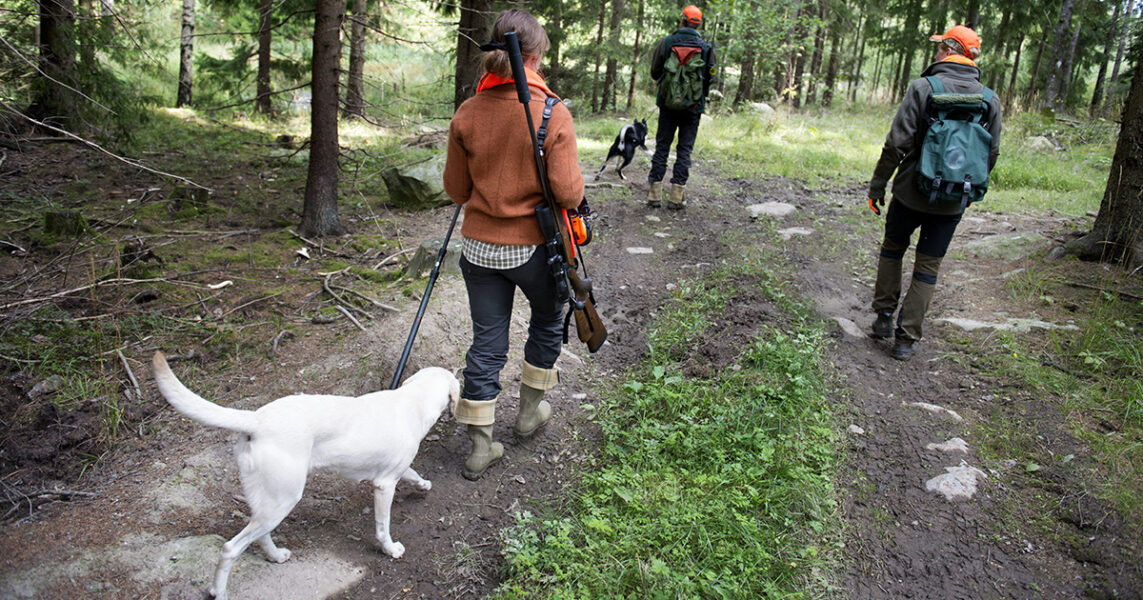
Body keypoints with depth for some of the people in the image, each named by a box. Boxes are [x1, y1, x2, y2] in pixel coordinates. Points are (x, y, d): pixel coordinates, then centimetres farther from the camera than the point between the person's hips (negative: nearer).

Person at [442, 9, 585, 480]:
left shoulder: (467, 114, -4)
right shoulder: (553, 113, -15)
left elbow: (456, 190, 2)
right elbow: (568, 194, -18)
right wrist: (576, 178, 4)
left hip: (479, 247, 3)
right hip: (534, 247, -3)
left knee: (486, 342, 12)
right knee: (547, 320, 26)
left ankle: (480, 446, 20)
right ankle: (530, 410, 39)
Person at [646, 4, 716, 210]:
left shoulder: (666, 42, -4)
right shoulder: (706, 47, -4)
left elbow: (654, 73, 2)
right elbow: (710, 77, 1)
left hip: (668, 103, 0)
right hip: (693, 106, 0)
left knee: (662, 146, 8)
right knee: (685, 149, 5)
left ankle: (654, 194, 6)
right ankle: (677, 196, 3)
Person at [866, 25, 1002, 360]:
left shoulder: (923, 87, -11)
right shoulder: (990, 99, 2)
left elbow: (897, 143, -14)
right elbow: (991, 155, 9)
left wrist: (877, 185, -5)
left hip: (912, 193, -3)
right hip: (953, 202, 3)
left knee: (892, 250, 20)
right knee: (928, 268, 9)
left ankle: (884, 317, 22)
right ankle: (907, 339, 11)